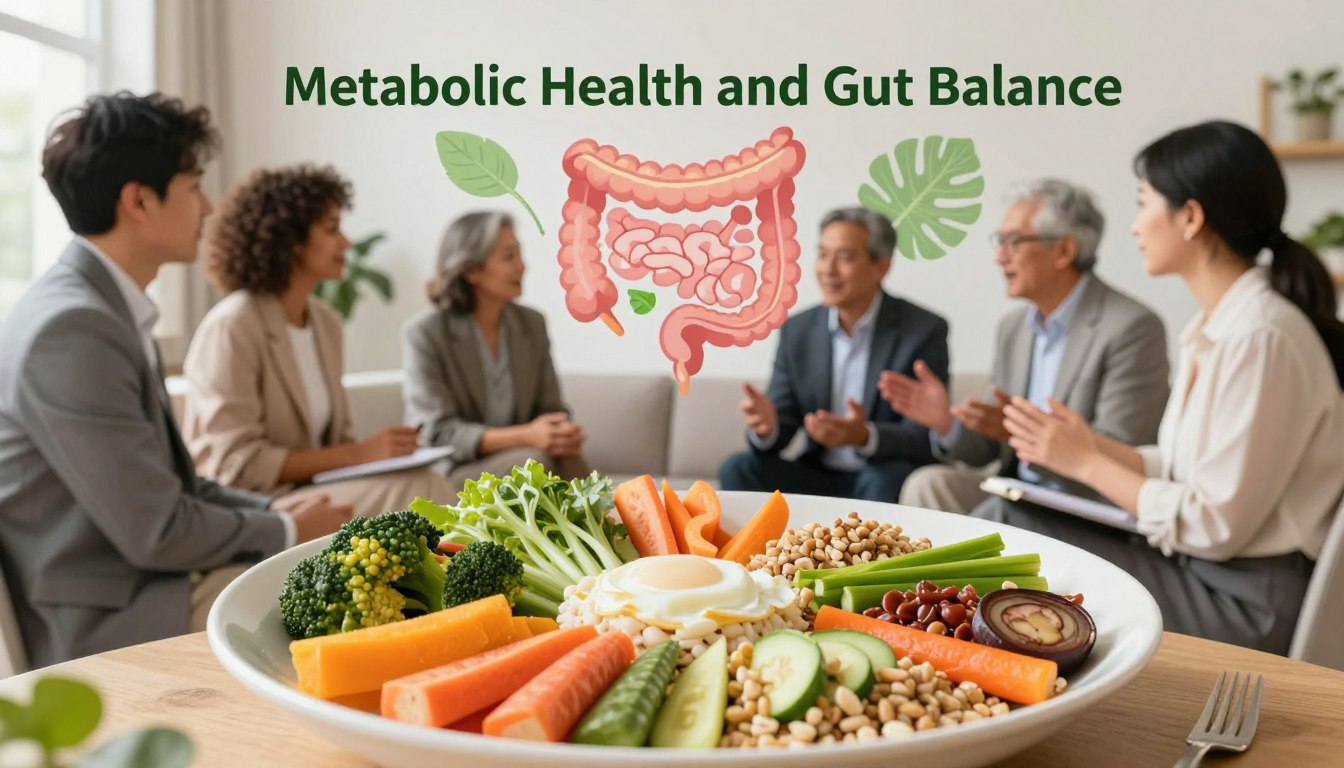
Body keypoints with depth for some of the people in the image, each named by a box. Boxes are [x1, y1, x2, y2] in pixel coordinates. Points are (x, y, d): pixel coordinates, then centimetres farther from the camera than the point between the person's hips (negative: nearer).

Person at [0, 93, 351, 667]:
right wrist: (287, 530, -7)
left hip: (140, 578, 9)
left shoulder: (111, 309, 9)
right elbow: (155, 533, -21)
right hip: (101, 621, -9)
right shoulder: (72, 328, -22)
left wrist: (272, 508, 1)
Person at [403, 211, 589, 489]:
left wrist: (565, 433, -19)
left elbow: (551, 411, 7)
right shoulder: (425, 333, -12)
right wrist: (525, 436, -28)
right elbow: (438, 434, -16)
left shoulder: (532, 324, 4)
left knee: (569, 462, -29)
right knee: (533, 461, -32)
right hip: (446, 477, -4)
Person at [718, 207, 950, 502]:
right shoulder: (797, 330, 2)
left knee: (886, 478, -35)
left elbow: (925, 439, -15)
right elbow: (782, 427, 2)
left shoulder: (924, 331, -10)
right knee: (739, 468, -19)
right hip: (818, 477, 4)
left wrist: (865, 436, -35)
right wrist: (767, 427, -23)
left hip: (887, 478, -3)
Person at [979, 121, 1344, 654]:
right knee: (1007, 522, -5)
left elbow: (1215, 526, -21)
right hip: (1194, 563, 8)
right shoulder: (1213, 327, 7)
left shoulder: (1262, 337, -22)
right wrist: (1087, 444, -1)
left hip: (1244, 599, -8)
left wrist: (1088, 463, -12)